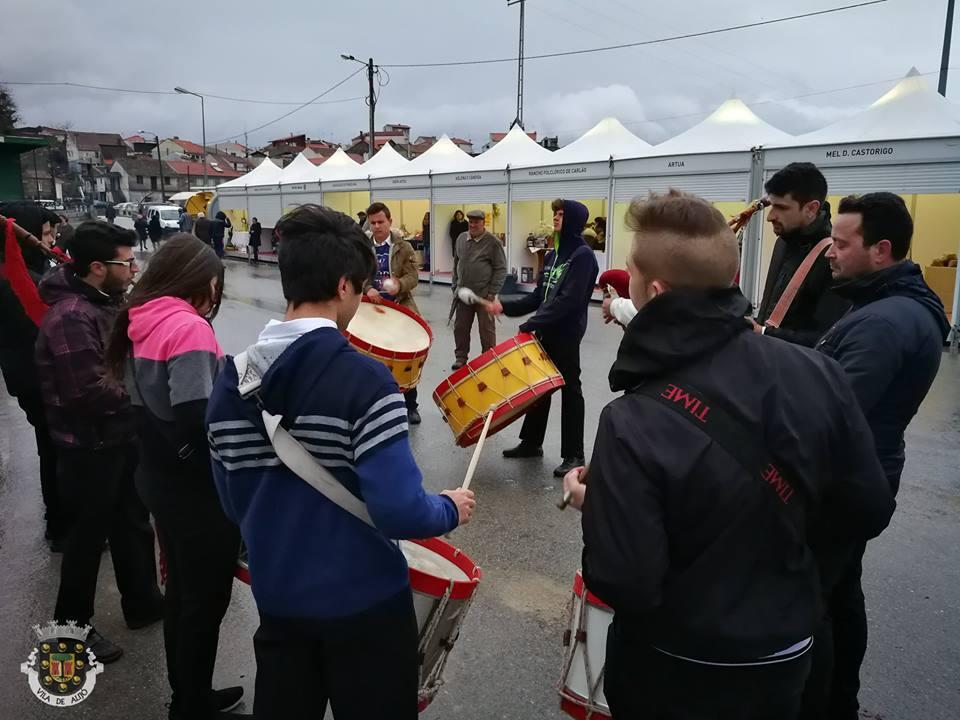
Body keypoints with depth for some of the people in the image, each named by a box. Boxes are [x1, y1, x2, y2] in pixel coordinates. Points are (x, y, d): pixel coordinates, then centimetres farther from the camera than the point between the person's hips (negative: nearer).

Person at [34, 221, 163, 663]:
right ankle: (72, 625, 28)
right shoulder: (70, 317, -25)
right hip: (89, 445, -9)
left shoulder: (107, 301, 5)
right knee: (88, 535, 8)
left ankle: (143, 602, 38)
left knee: (133, 523, 20)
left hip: (121, 434, 9)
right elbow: (92, 392, -29)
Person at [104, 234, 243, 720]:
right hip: (197, 489, -8)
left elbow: (155, 401, 9)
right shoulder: (189, 328, -22)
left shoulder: (138, 323, 3)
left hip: (159, 477, 9)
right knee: (207, 598, 10)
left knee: (182, 590, 22)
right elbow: (196, 425, -28)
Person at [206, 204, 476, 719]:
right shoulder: (363, 379, -24)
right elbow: (398, 512, -26)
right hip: (363, 600, -5)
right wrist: (450, 509, -7)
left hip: (277, 597, 6)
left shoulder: (232, 379, -4)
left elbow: (235, 504, 3)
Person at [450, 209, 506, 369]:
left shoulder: (493, 242, -8)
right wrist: (455, 286, 13)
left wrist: (492, 292, -12)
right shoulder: (461, 239, 8)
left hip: (484, 294, -5)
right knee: (460, 327, 10)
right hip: (463, 293, 5)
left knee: (487, 329, 4)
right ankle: (461, 357, 25)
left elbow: (501, 269, -8)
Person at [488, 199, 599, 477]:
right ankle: (532, 442, 29)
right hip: (545, 332, 8)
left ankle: (574, 455, 12)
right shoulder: (553, 254, 13)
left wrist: (530, 324, -24)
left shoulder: (583, 256, -14)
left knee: (570, 391, 1)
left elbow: (569, 300, -24)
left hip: (566, 335, -8)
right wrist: (506, 307, 5)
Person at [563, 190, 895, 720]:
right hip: (788, 652, 4)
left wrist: (595, 510, -8)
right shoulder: (818, 373, -15)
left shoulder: (633, 425, -30)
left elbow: (625, 589, -26)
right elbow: (868, 511, -5)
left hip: (677, 673, -4)